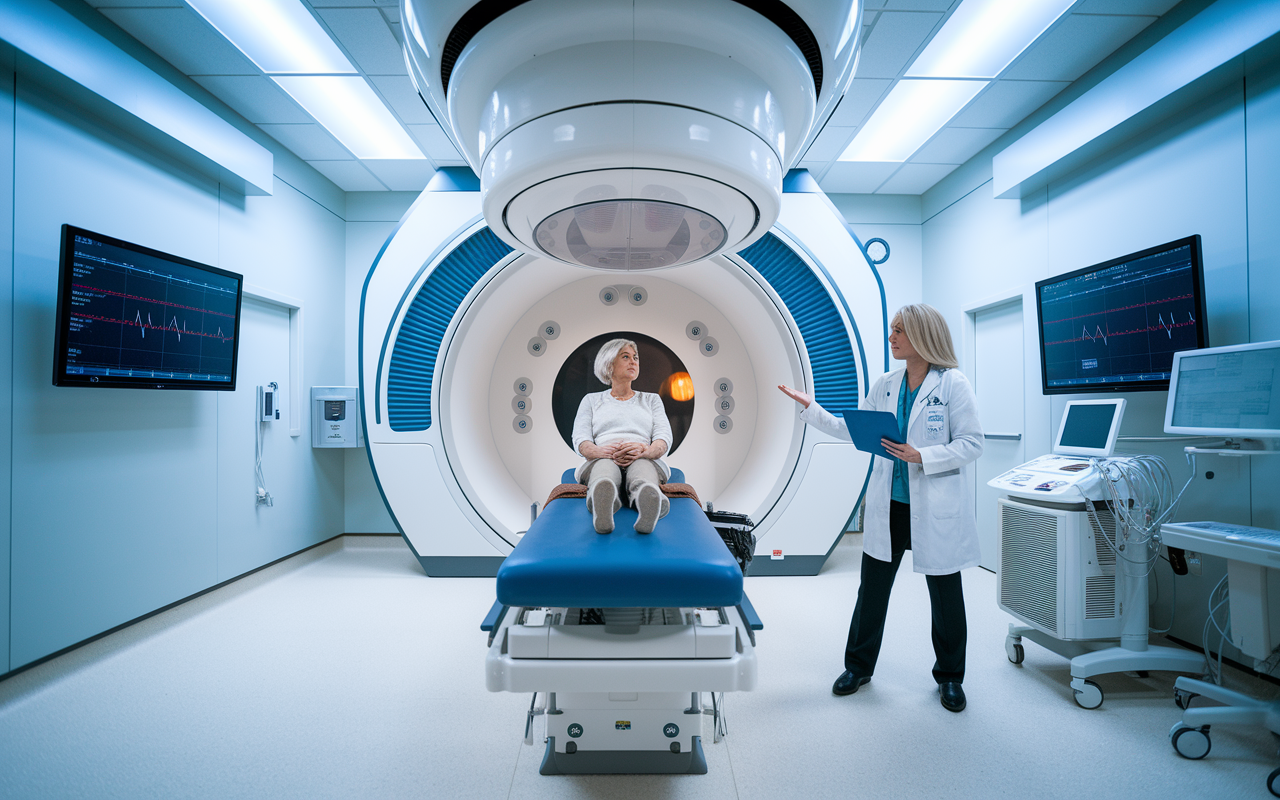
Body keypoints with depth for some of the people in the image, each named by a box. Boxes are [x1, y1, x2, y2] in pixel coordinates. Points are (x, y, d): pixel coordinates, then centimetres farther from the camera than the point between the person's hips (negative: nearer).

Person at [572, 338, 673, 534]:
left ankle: (649, 496, -74)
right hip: (602, 460, 0)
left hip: (645, 461, 1)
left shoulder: (651, 399, 27)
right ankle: (603, 493, -74)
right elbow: (580, 440, 8)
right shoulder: (591, 400, 25)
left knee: (641, 473, -41)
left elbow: (664, 439, 10)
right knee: (605, 467, -42)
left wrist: (644, 451, -17)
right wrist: (603, 451, -18)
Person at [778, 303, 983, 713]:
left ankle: (949, 676, 35)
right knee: (872, 587, 12)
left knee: (945, 594, 13)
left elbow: (971, 443, -11)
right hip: (888, 505, 4)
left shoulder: (953, 384, -10)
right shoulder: (884, 385, 5)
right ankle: (859, 665, 30)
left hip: (935, 509, -4)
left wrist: (922, 457, -23)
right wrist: (810, 407, 5)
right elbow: (852, 431, 9)